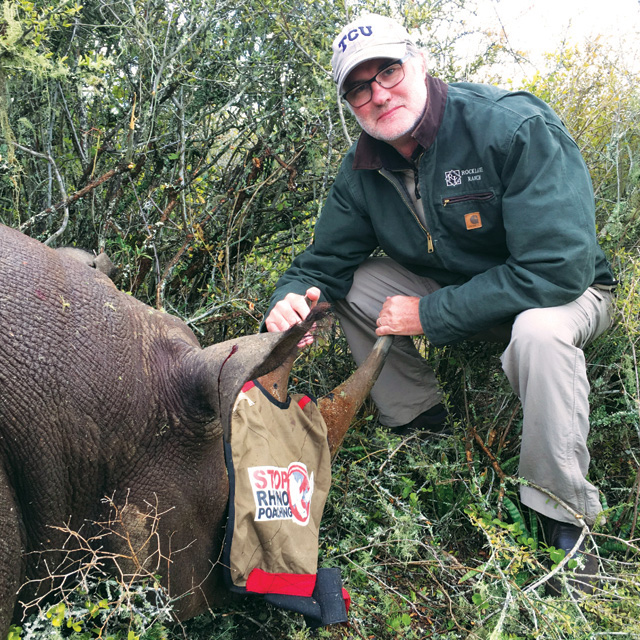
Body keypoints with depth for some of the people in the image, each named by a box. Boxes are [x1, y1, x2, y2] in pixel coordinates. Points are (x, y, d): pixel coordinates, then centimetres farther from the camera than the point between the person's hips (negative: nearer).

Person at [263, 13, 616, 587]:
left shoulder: (518, 127, -28)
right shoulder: (362, 171, -7)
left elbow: (557, 270, -34)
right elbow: (324, 260, 0)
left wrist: (429, 314, -29)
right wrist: (292, 297, -26)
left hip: (566, 290, -5)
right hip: (449, 287, 6)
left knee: (539, 330, -39)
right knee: (352, 284, -9)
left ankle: (565, 514, -17)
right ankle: (423, 425, 7)